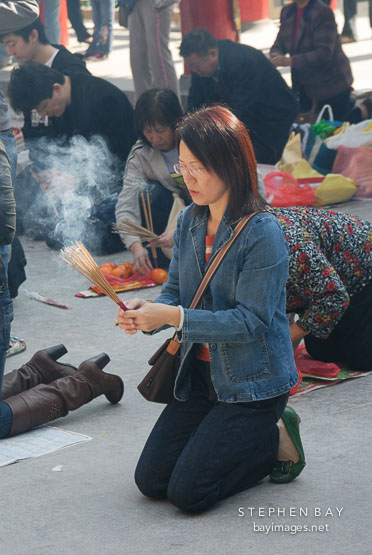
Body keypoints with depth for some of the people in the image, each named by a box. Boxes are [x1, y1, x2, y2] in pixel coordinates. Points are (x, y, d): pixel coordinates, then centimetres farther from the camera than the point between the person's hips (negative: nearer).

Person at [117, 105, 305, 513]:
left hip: (253, 383, -7)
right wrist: (146, 313, -16)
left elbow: (252, 320, -23)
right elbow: (175, 291, 7)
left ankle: (275, 444, 11)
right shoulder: (189, 221, 3)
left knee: (188, 493, -12)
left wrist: (174, 317, -28)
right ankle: (238, 438, 22)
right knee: (151, 480, 4)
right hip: (201, 375, 7)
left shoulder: (262, 232, -20)